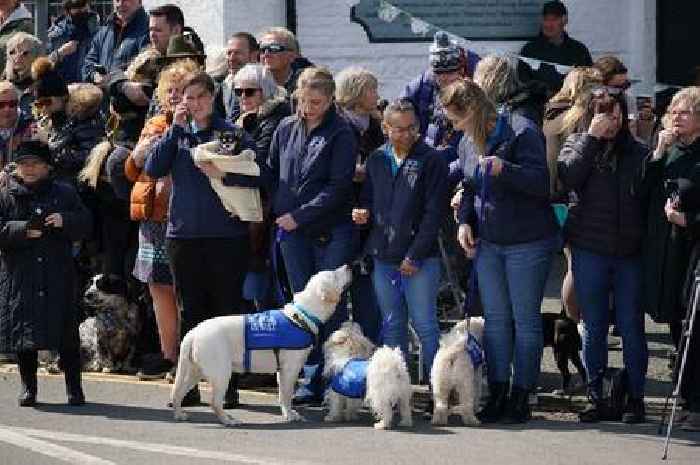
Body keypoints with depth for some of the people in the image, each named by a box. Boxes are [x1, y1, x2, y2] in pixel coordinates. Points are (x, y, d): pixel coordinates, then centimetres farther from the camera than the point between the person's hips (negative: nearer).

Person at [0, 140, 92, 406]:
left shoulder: (65, 193, 10)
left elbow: (85, 225, 5)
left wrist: (64, 221, -14)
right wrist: (24, 230, -17)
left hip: (58, 274, 0)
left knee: (66, 334, -3)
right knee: (24, 335, 0)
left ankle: (74, 388, 5)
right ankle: (28, 388, 13)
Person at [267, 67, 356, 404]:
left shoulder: (341, 135, -6)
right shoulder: (286, 129, 10)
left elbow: (338, 187, -12)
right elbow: (272, 173, 18)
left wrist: (299, 215, -14)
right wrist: (277, 211, 3)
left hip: (330, 232, -5)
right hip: (292, 232, 5)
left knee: (332, 307, -3)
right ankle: (312, 379, 9)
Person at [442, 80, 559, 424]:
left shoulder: (521, 132, -14)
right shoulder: (471, 143, 9)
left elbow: (541, 183, -21)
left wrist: (504, 169, -34)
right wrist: (464, 221, 4)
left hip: (527, 244, -7)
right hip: (488, 243, 7)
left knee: (525, 319, 0)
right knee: (495, 319, 8)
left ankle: (521, 396, 4)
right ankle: (497, 393, 12)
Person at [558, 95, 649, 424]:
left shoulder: (637, 152, 7)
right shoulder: (578, 144, 7)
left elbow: (649, 193, 3)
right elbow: (568, 177, -13)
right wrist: (592, 137, -13)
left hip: (630, 251, 0)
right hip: (589, 249, 0)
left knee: (631, 326, 1)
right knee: (593, 327, 5)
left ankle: (636, 397, 8)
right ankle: (595, 397, 11)